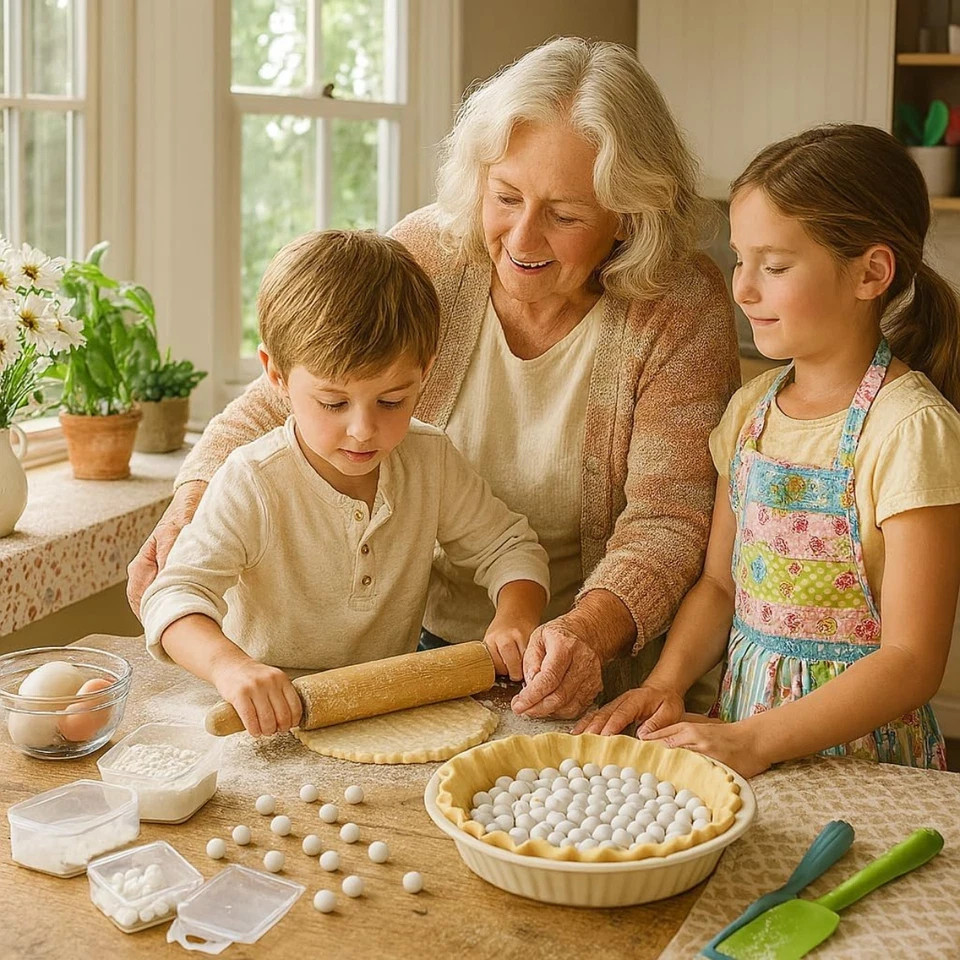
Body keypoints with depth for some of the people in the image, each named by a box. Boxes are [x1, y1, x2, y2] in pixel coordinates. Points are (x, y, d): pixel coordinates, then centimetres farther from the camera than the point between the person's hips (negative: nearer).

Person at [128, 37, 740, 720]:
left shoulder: (680, 311, -14)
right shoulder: (424, 256, -9)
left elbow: (668, 518, -16)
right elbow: (278, 407, -4)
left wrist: (588, 632, -35)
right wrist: (192, 502, -23)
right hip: (418, 644, 4)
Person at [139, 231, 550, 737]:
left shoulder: (431, 461, -3)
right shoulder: (253, 483, -18)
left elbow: (508, 546, 9)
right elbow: (174, 595, -24)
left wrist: (514, 616, -13)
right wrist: (230, 664, -45)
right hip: (276, 718, -2)